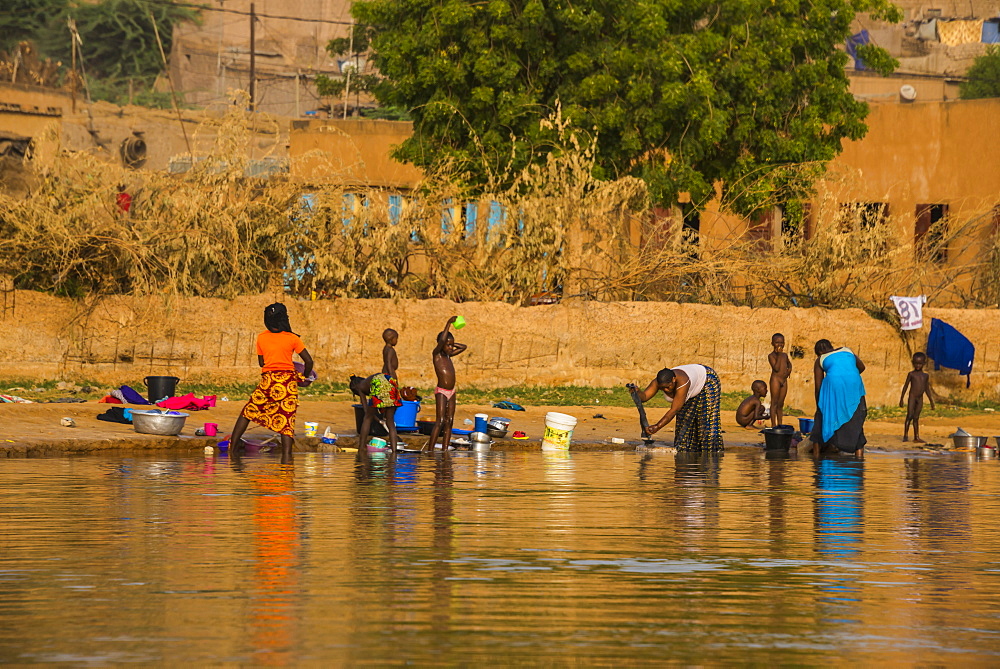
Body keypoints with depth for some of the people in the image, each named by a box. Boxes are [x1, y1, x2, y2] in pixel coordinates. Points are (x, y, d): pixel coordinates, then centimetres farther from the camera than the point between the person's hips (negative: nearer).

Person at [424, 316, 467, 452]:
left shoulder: (449, 355, 13)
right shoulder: (437, 354, -8)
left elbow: (463, 347, 26)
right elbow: (441, 341, -26)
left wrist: (453, 344, 12)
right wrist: (448, 323, -25)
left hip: (451, 392, 8)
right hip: (441, 391, -8)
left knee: (449, 421, 4)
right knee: (440, 421, -14)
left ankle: (445, 450, 5)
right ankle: (430, 450, -14)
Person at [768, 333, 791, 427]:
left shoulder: (785, 355, 14)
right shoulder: (771, 356, -6)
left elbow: (789, 363, 32)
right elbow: (776, 368, -17)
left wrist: (789, 370, 10)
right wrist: (779, 355, -17)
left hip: (784, 380, 6)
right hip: (775, 379, -6)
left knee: (781, 404, 10)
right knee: (774, 403, -6)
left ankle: (780, 424, 13)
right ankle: (773, 425, -6)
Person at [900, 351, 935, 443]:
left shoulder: (925, 376, 10)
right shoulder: (911, 374, -1)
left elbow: (927, 389, 16)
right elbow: (905, 386, 2)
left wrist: (931, 401, 16)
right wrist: (901, 399, -2)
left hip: (920, 399, 4)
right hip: (912, 397, -4)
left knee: (916, 418, 7)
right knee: (910, 416, -10)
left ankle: (916, 437, 6)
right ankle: (905, 435, -8)